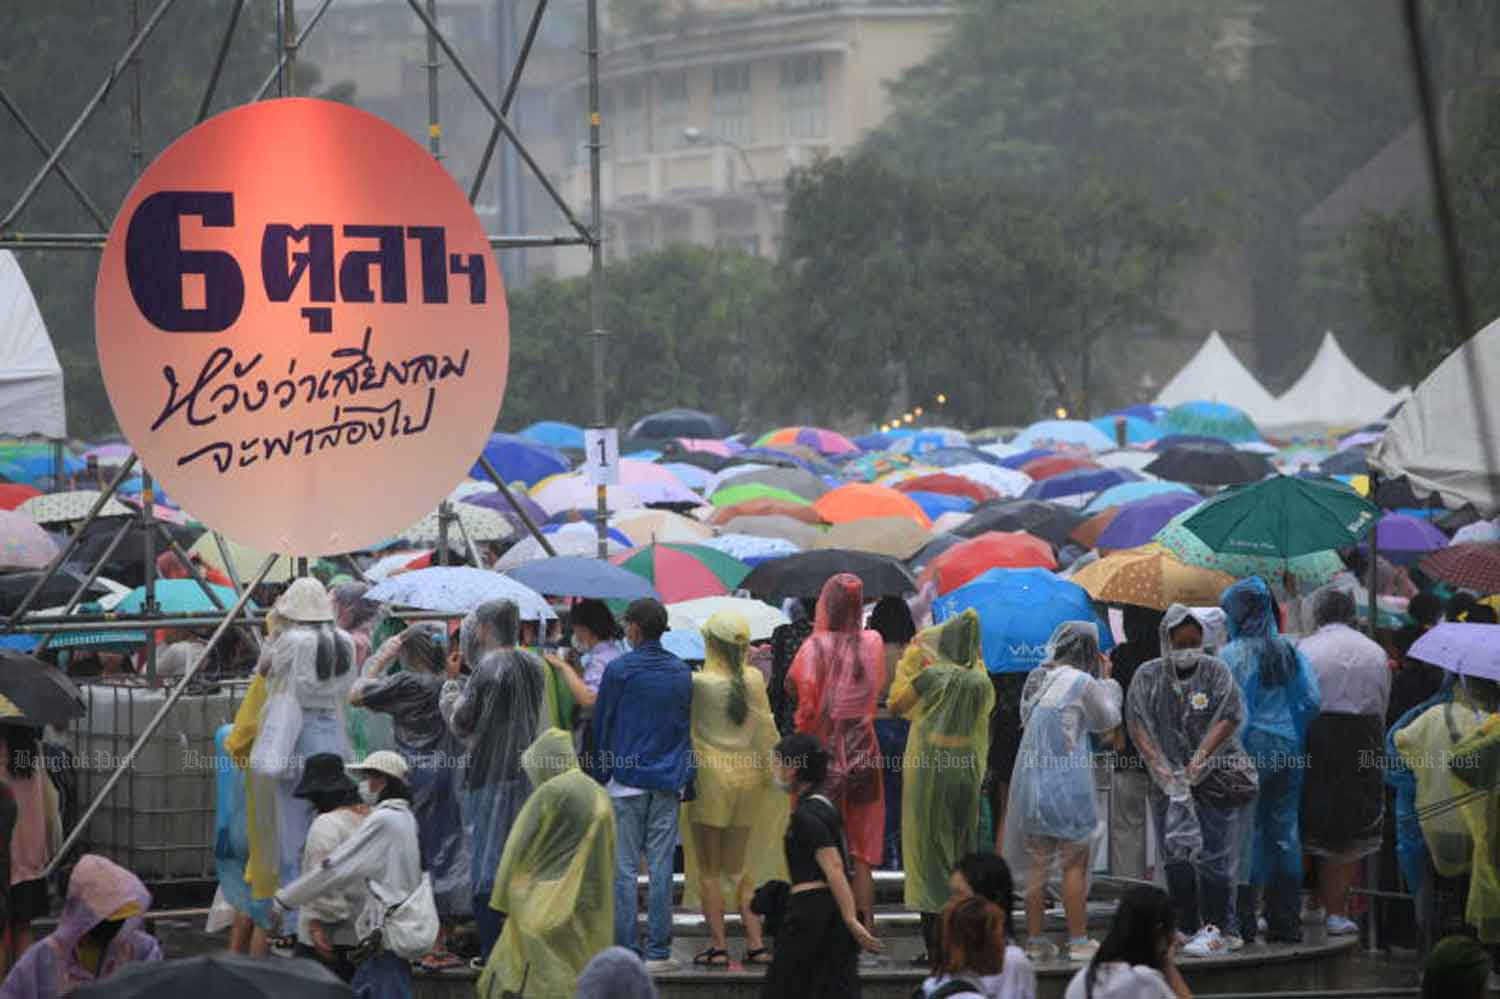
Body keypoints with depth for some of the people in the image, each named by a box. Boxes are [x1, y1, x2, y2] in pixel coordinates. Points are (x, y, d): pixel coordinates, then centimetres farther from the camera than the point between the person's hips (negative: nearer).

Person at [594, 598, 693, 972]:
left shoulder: (619, 670, -7)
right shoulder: (682, 672, 8)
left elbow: (600, 721, 0)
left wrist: (606, 768, 13)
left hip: (627, 781, -4)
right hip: (668, 781, 4)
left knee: (624, 868, -1)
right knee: (661, 867, 4)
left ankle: (623, 951, -3)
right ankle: (659, 951, 4)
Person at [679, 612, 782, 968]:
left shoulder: (698, 682, -13)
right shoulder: (754, 680, -2)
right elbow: (766, 728, 4)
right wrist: (772, 772, 14)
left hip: (709, 775, -4)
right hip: (746, 774, 4)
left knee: (709, 869, 4)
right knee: (739, 868, 14)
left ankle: (717, 944, 0)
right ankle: (755, 942, 7)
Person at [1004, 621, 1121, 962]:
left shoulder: (1038, 678, 8)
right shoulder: (1082, 683, -11)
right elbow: (1107, 719, 1)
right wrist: (1106, 681, 15)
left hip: (1032, 778, 6)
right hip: (1068, 786, -6)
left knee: (1036, 863, 10)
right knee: (1075, 863, 2)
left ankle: (1034, 938, 12)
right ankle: (1078, 940, 3)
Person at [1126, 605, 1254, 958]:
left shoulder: (1216, 672, 0)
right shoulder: (1148, 676, 6)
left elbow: (1228, 718, -8)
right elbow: (1137, 723, 0)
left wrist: (1198, 764, -15)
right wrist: (1161, 767, -12)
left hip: (1213, 777, -3)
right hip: (1168, 781, 3)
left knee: (1212, 856, -8)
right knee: (1175, 857, 5)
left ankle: (1217, 930, -7)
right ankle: (1187, 927, 13)